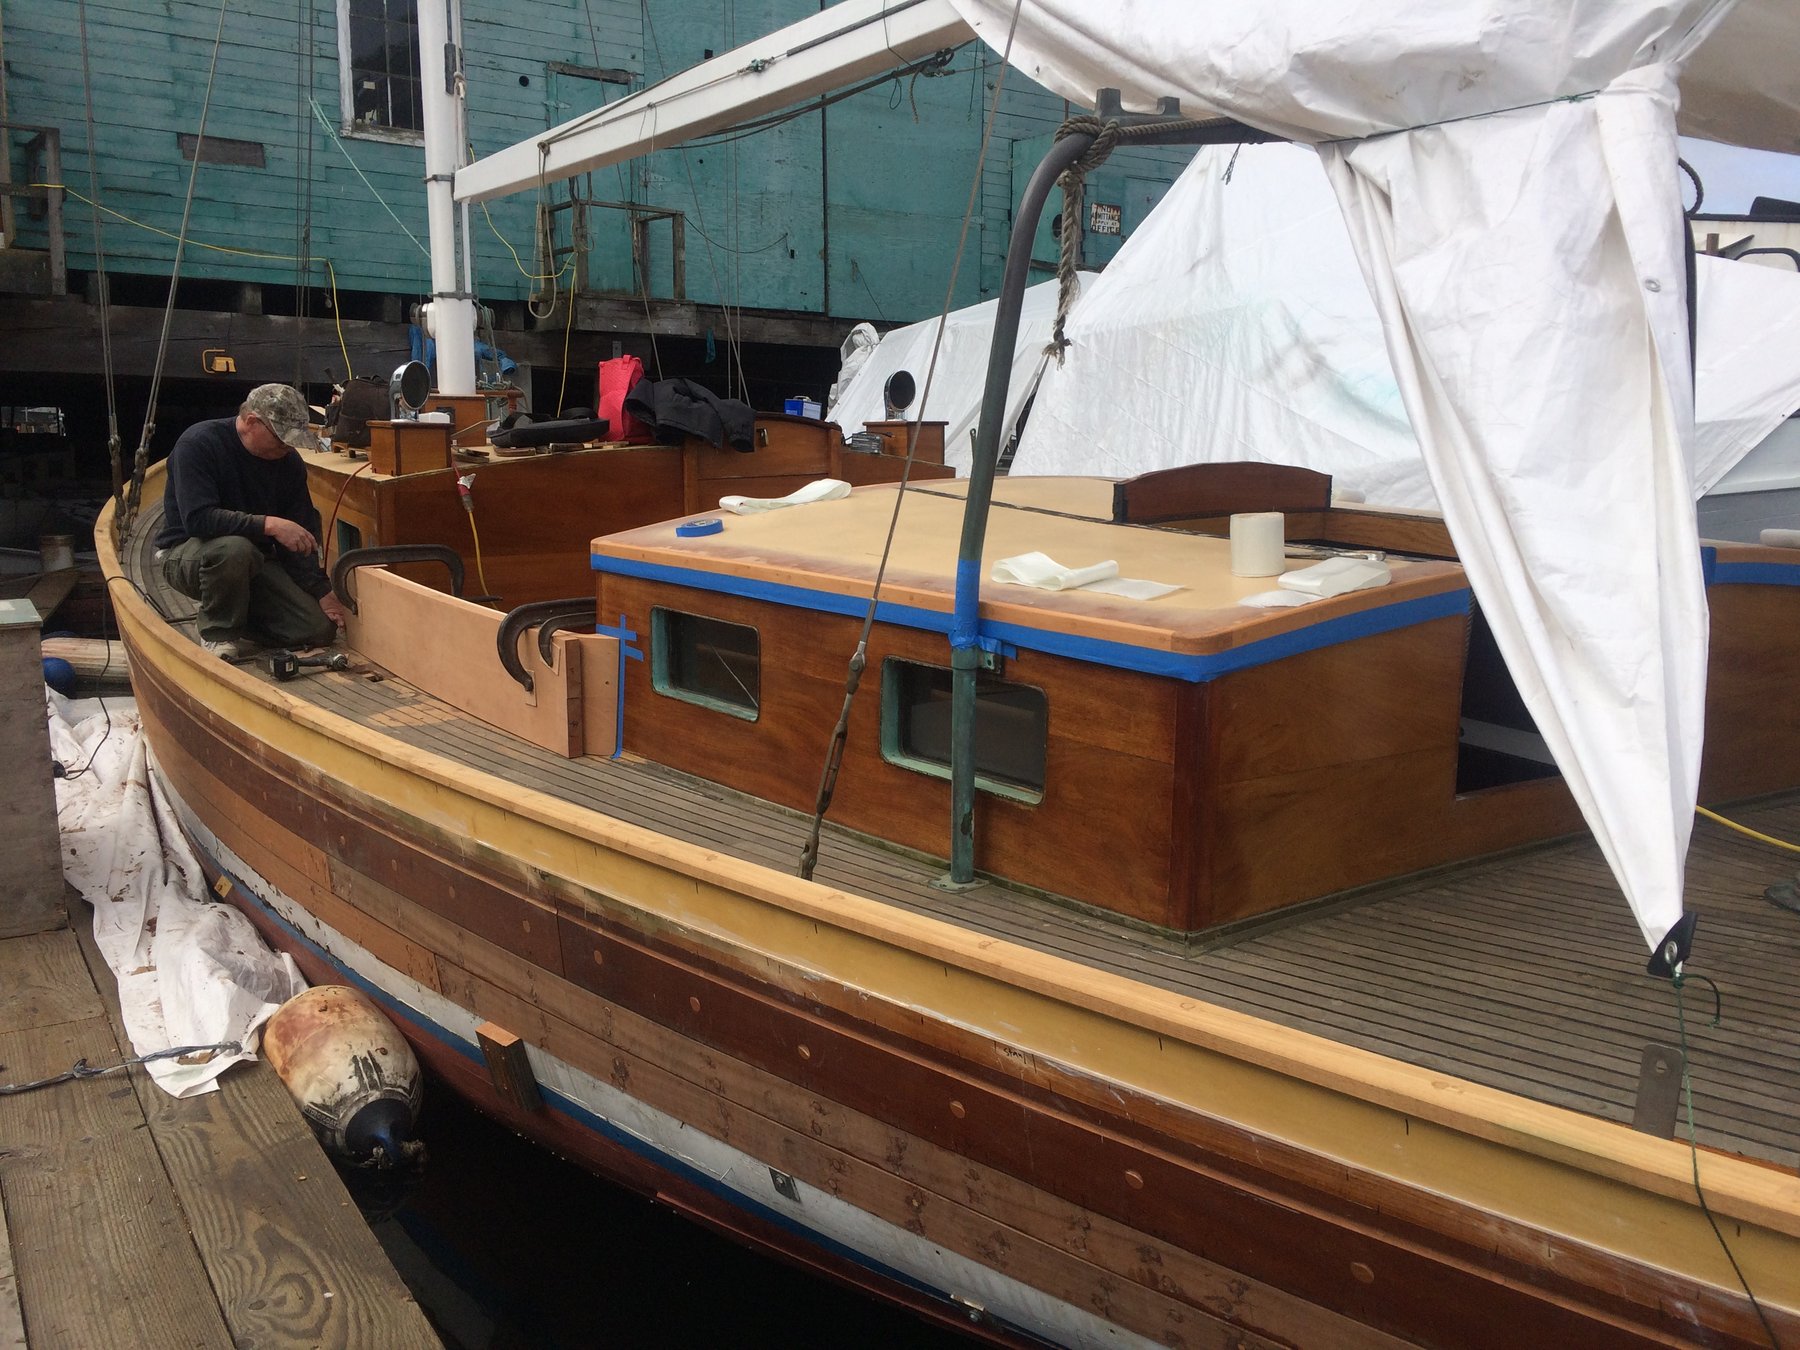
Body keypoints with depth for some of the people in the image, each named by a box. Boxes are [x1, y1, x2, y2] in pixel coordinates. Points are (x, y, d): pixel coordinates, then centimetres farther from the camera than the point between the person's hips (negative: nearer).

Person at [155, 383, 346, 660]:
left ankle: (233, 615, 14)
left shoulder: (289, 461, -3)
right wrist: (268, 525, -38)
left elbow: (303, 534, 0)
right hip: (186, 553, -5)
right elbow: (197, 518, -32)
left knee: (321, 628, -12)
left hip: (254, 559, 5)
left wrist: (322, 590, -10)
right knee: (234, 548, -42)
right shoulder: (198, 444, -20)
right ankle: (218, 631, -14)